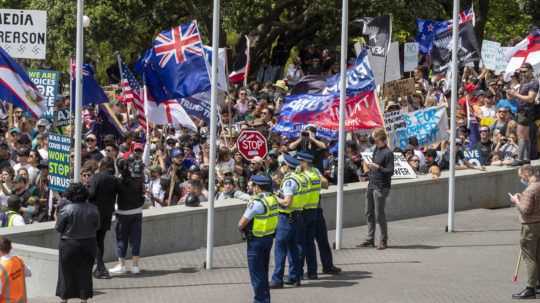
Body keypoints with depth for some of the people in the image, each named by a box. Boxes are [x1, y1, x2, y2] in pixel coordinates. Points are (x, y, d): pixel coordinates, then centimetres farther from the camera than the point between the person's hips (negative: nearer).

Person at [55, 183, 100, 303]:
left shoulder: (66, 209, -16)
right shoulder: (93, 209, -5)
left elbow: (58, 228, -11)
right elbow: (97, 226, 4)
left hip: (69, 245, -3)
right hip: (88, 245, 3)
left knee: (66, 273, 11)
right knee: (85, 273, 13)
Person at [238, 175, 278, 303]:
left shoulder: (257, 202, -22)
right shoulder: (273, 199, 2)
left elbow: (241, 224, -19)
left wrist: (242, 229, 1)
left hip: (256, 240, -8)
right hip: (269, 237, 8)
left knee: (256, 273, 3)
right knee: (264, 272, 20)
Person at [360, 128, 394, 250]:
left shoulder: (388, 153, -13)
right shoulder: (376, 149, 12)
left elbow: (390, 171, -16)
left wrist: (377, 167, -24)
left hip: (381, 186, -9)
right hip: (371, 185, 9)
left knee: (379, 214, -4)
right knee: (369, 213, 11)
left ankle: (383, 241, 6)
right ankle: (370, 239, 19)